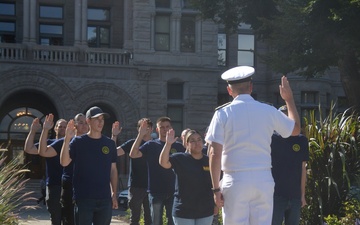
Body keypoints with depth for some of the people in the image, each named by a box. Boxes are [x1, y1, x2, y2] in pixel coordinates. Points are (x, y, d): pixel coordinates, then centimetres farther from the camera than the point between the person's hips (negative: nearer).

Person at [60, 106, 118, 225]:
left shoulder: (109, 143, 8)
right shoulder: (78, 142, -1)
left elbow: (113, 170, 12)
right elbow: (64, 162, -12)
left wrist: (114, 194, 7)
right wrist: (67, 139, -22)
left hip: (105, 198, 3)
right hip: (83, 198, -3)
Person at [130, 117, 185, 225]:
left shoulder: (178, 146, 4)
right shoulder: (151, 145, 1)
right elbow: (133, 154, -11)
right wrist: (140, 135, -18)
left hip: (173, 191, 1)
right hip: (156, 191, -1)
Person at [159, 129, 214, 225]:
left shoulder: (209, 161, 4)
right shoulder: (180, 159, -7)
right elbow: (163, 162, -24)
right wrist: (168, 144, -35)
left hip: (205, 211, 4)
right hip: (184, 212, -3)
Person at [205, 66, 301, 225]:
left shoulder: (223, 114, -4)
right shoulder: (268, 111, 3)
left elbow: (215, 154, -8)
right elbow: (296, 129, 20)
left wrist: (216, 188, -2)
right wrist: (289, 99, 31)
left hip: (235, 180, -2)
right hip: (263, 180, 3)